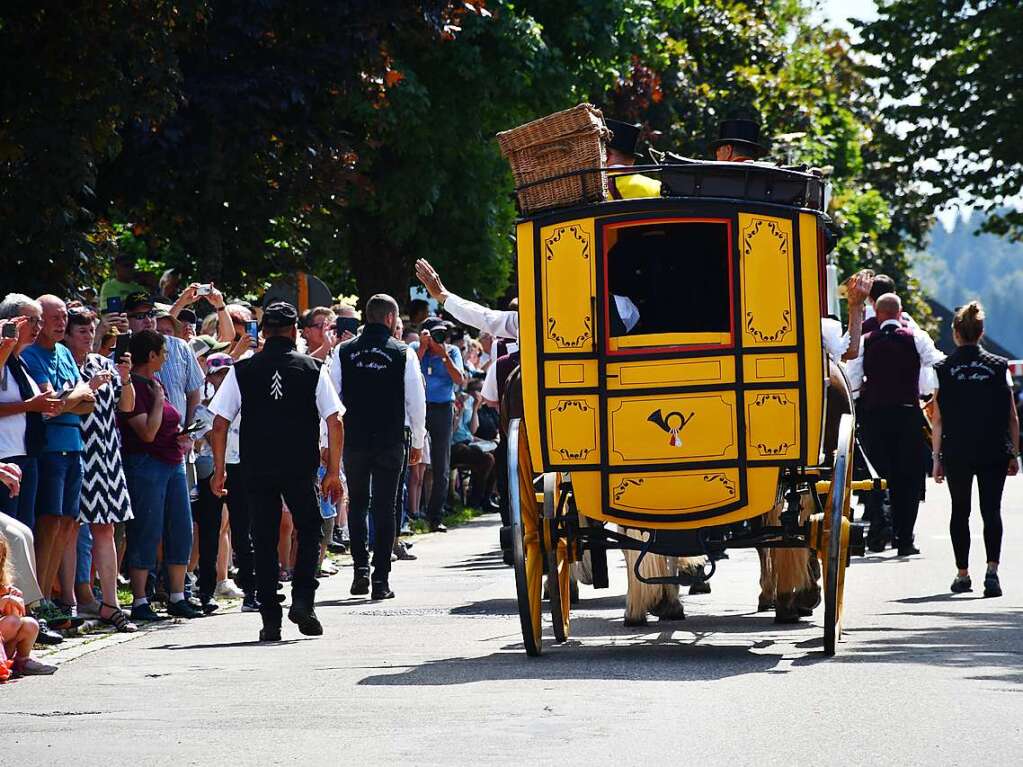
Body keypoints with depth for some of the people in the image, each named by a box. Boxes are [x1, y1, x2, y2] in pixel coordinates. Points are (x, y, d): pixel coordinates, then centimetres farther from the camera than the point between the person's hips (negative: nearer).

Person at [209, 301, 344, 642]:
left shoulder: (242, 371, 3)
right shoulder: (312, 368, 2)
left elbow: (220, 424, 0)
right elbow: (334, 421, -1)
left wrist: (219, 470, 8)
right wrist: (333, 471, 5)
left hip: (256, 469, 1)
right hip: (301, 468, -1)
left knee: (265, 541, 6)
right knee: (309, 531, 16)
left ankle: (270, 620, 4)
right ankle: (303, 601, -2)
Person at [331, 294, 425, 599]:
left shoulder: (344, 352, 1)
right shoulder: (403, 353, -3)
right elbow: (417, 401, 0)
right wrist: (418, 442, 11)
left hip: (353, 440, 1)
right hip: (391, 442, -1)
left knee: (357, 505, 16)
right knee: (384, 508, 4)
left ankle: (361, 568, 1)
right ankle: (381, 580, 2)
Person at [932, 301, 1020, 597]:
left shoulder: (944, 370, -2)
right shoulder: (999, 367, 1)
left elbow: (938, 420, -2)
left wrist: (936, 458, 3)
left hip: (956, 452, 0)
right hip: (994, 452, 0)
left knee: (960, 511, 13)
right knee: (991, 510, 2)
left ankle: (963, 574, 18)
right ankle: (992, 570, -17)